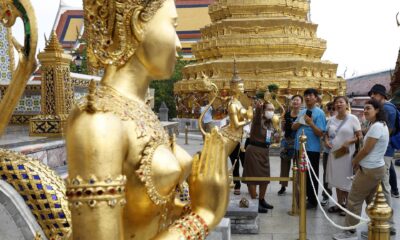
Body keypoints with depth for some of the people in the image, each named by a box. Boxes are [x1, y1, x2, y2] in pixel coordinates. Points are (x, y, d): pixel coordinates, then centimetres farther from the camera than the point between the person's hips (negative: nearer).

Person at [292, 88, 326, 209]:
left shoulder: (319, 113, -9)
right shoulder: (302, 112, 13)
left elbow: (320, 133, -15)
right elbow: (293, 127, 10)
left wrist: (311, 123, -27)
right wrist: (301, 122, -8)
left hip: (312, 149, -7)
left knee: (311, 176, 2)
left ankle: (312, 201, 12)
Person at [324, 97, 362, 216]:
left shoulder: (352, 118, -6)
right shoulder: (331, 119, 9)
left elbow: (360, 137, -7)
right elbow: (326, 134, 18)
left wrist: (349, 142, -22)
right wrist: (326, 141, -3)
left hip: (347, 154, -5)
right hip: (334, 153, 5)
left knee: (346, 180, 3)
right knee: (337, 179, 12)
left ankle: (347, 205, 16)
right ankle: (339, 204, 24)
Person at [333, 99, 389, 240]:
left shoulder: (376, 127, -20)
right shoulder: (381, 125, 12)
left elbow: (366, 150, -18)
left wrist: (354, 161, -3)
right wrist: (359, 161, 7)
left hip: (370, 170, -10)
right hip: (377, 168, 10)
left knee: (354, 201, -2)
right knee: (371, 200, 17)